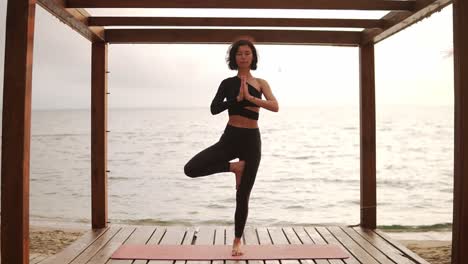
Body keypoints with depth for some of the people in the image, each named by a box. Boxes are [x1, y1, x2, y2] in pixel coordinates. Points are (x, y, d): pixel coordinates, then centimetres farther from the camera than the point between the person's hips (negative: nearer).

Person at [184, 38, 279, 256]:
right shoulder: (228, 83, 4)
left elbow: (275, 106, -11)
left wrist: (250, 98, -21)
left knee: (242, 195, 6)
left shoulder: (260, 83, 6)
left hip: (251, 140, 0)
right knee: (191, 169, -18)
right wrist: (237, 98, -20)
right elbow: (214, 109, -11)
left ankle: (237, 241, 24)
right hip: (230, 138, 1)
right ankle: (234, 167, 3)